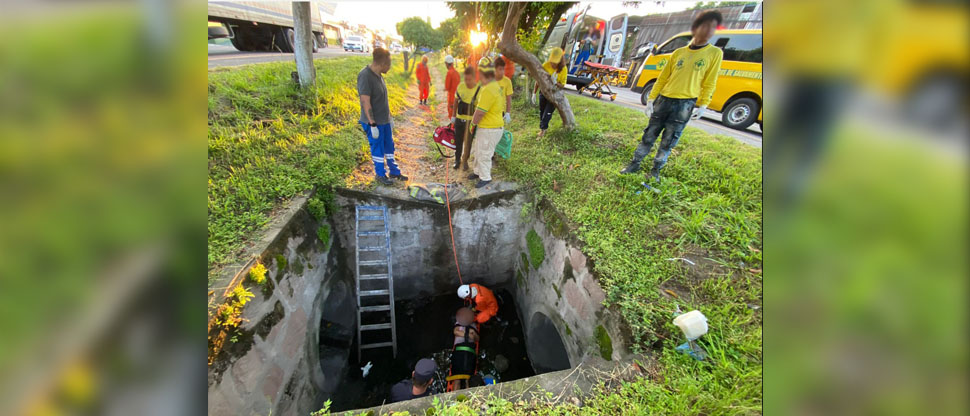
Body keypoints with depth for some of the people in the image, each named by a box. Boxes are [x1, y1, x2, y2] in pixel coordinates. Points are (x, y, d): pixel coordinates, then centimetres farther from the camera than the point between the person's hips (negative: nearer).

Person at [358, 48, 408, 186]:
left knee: (389, 147, 17)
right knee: (377, 149, 7)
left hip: (384, 120, 8)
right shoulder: (365, 76, -22)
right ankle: (380, 175, 24)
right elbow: (365, 102, -24)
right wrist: (373, 124, -23)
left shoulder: (378, 75, 5)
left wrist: (389, 116, 18)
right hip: (374, 122, -8)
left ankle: (394, 172, 31)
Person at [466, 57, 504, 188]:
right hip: (485, 127, 10)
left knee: (484, 154, 5)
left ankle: (485, 178, 22)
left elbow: (480, 112, -26)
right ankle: (477, 171, 42)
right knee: (478, 151, 24)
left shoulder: (488, 90, -26)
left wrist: (473, 124, -8)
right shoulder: (495, 86, 8)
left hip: (490, 129, -10)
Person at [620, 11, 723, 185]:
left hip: (685, 105, -2)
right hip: (664, 100, 2)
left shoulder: (715, 53, 3)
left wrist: (702, 106, -7)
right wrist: (650, 99, 3)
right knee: (649, 135, 5)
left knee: (668, 141, 2)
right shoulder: (678, 53, 7)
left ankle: (656, 170, 15)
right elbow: (662, 78, 9)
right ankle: (635, 164, 15)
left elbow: (709, 84, 1)